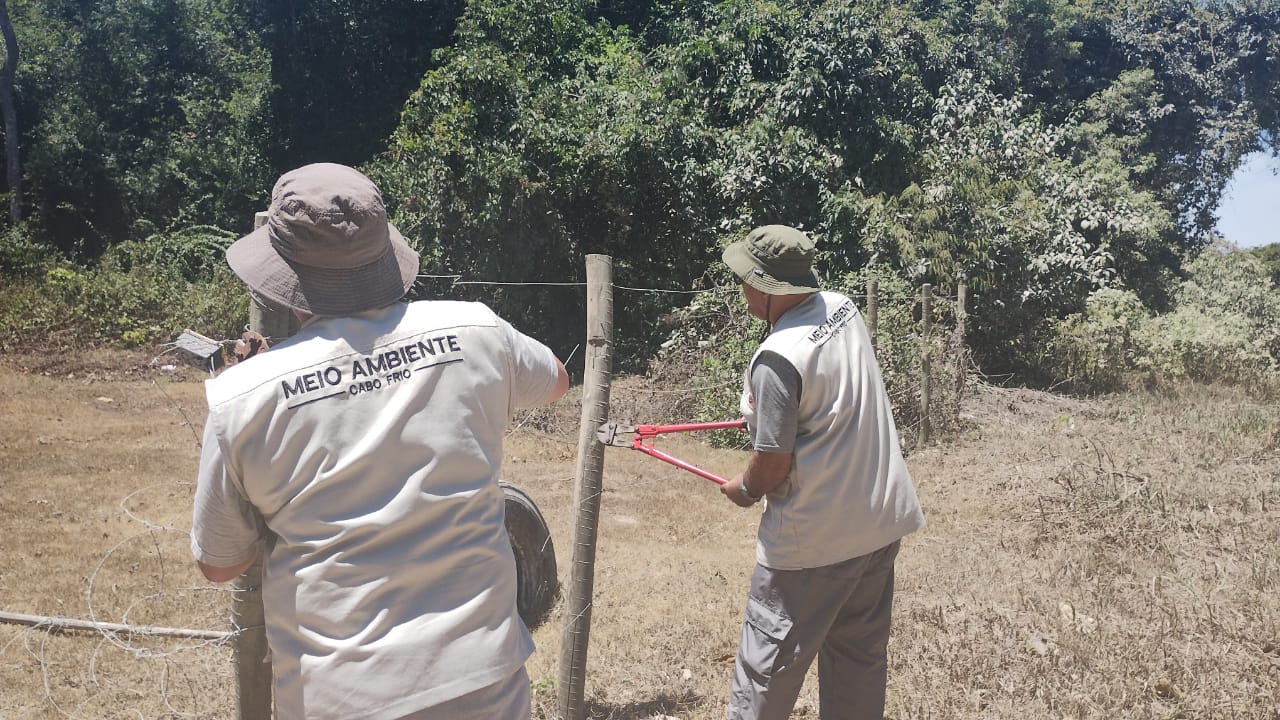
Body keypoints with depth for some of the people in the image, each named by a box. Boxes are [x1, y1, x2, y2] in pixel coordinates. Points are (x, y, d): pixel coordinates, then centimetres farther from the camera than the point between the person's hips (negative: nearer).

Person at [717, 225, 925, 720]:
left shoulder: (778, 357, -24)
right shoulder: (843, 308, 1)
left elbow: (774, 460, -19)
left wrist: (744, 490, 1)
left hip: (813, 536, -8)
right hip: (880, 519, 8)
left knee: (768, 661, 8)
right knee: (861, 654, 19)